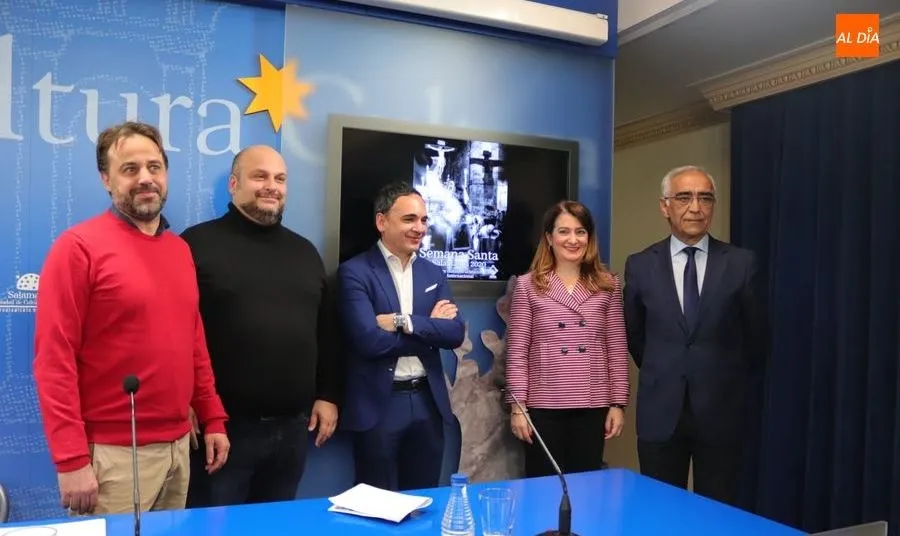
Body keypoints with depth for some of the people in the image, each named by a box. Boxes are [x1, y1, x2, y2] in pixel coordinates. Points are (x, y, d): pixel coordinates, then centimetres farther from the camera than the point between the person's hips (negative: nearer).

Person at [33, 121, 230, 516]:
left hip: (178, 445, 6)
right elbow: (54, 359, -13)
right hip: (113, 452, -6)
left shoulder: (180, 249, 9)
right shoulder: (78, 246, -9)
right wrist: (72, 459, -16)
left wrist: (213, 419, 10)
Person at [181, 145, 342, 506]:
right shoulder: (199, 243, -4)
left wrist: (328, 395, 11)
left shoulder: (304, 251, 12)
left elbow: (326, 331, 15)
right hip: (223, 425, -5)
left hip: (293, 426, 5)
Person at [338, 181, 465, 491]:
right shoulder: (355, 272, -8)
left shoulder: (433, 273, 9)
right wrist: (429, 326, -9)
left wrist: (404, 322, -16)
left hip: (428, 403, 5)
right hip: (378, 406, -5)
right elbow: (369, 340, -19)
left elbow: (455, 333, -3)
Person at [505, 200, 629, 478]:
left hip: (592, 407, 2)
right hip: (543, 407, -1)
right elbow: (516, 353, -2)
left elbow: (617, 350, 5)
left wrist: (618, 404, 2)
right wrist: (517, 406, -6)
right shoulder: (527, 286, -1)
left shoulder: (608, 285, 5)